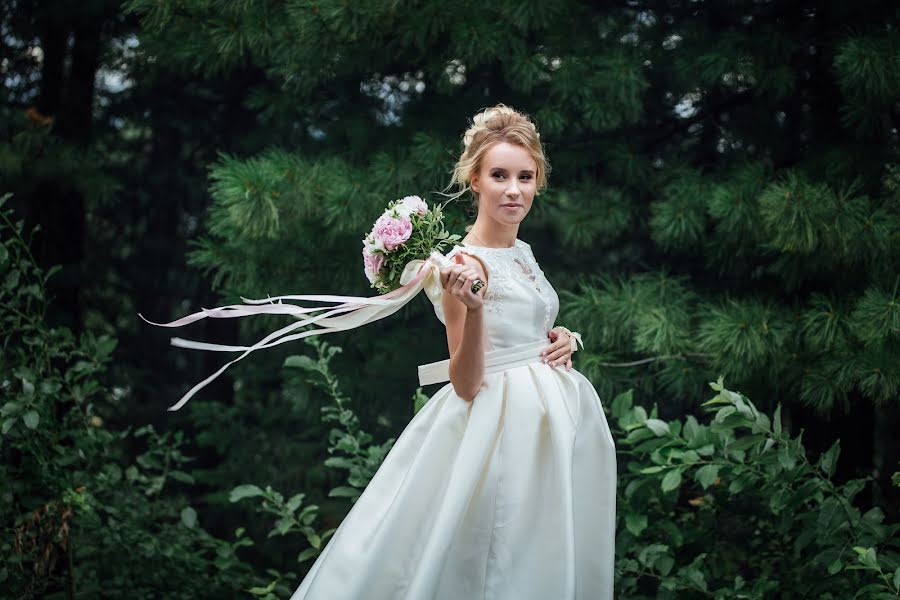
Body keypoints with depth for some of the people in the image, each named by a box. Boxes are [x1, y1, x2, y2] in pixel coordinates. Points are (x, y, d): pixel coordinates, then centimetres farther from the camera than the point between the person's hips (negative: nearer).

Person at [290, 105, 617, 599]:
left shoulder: (522, 253, 9)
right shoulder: (466, 263, -16)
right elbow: (466, 384, -18)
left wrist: (558, 341, 4)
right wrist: (474, 308, -33)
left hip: (552, 417, 9)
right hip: (500, 424, -9)